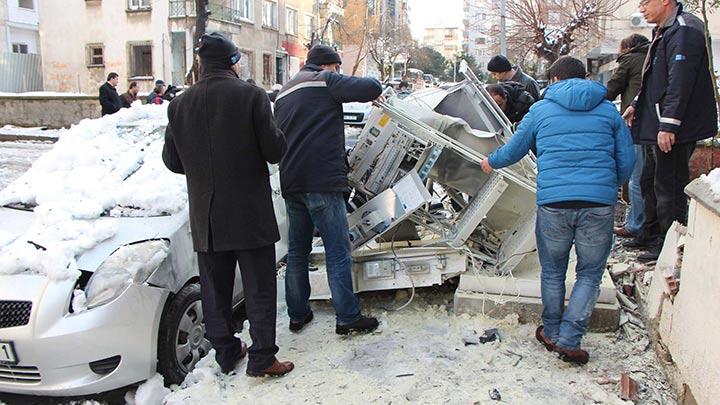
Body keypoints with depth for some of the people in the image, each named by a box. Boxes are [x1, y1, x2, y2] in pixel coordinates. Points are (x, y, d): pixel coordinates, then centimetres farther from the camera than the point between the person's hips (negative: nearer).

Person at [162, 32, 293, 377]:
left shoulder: (179, 105, 1)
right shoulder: (251, 95, -11)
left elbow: (172, 161, 5)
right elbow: (274, 150, -13)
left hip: (205, 217, 4)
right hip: (250, 213, -4)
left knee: (215, 289, 16)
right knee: (259, 289, 8)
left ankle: (225, 352, 27)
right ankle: (261, 358, 13)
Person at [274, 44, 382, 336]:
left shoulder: (284, 93, 24)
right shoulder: (325, 80, -2)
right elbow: (371, 88, -12)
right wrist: (373, 88, 11)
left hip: (290, 183, 8)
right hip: (321, 182, -8)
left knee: (297, 251, 15)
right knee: (338, 252, -2)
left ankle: (297, 315, 22)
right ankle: (347, 318, 3)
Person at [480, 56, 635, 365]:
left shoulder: (541, 110, 10)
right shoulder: (608, 110, 12)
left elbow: (514, 149, 18)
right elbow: (627, 161, 10)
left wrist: (491, 162, 38)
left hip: (553, 203, 0)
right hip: (600, 204, 1)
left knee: (553, 271, 17)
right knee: (590, 273, 13)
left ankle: (552, 333, 29)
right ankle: (569, 340, 8)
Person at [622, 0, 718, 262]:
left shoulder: (684, 31, -16)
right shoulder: (665, 31, 17)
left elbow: (680, 82, -24)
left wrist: (668, 124, -27)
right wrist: (638, 105, 28)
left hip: (673, 131, -11)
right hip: (656, 127, 11)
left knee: (669, 187, -4)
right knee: (650, 181, 19)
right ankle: (651, 235, 33)